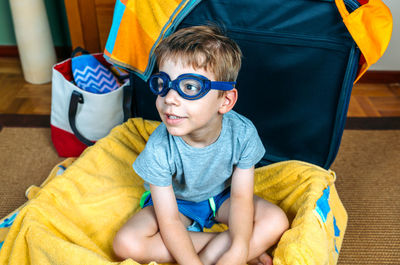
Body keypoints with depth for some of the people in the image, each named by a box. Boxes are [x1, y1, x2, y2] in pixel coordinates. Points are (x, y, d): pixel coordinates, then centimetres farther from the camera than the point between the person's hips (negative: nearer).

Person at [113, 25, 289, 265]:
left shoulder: (242, 133, -27)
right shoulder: (159, 148, -31)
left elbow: (241, 198, -19)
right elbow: (169, 222, -26)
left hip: (221, 196, 1)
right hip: (176, 200, 0)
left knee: (277, 222, -20)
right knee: (126, 244, -24)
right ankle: (220, 244, -16)